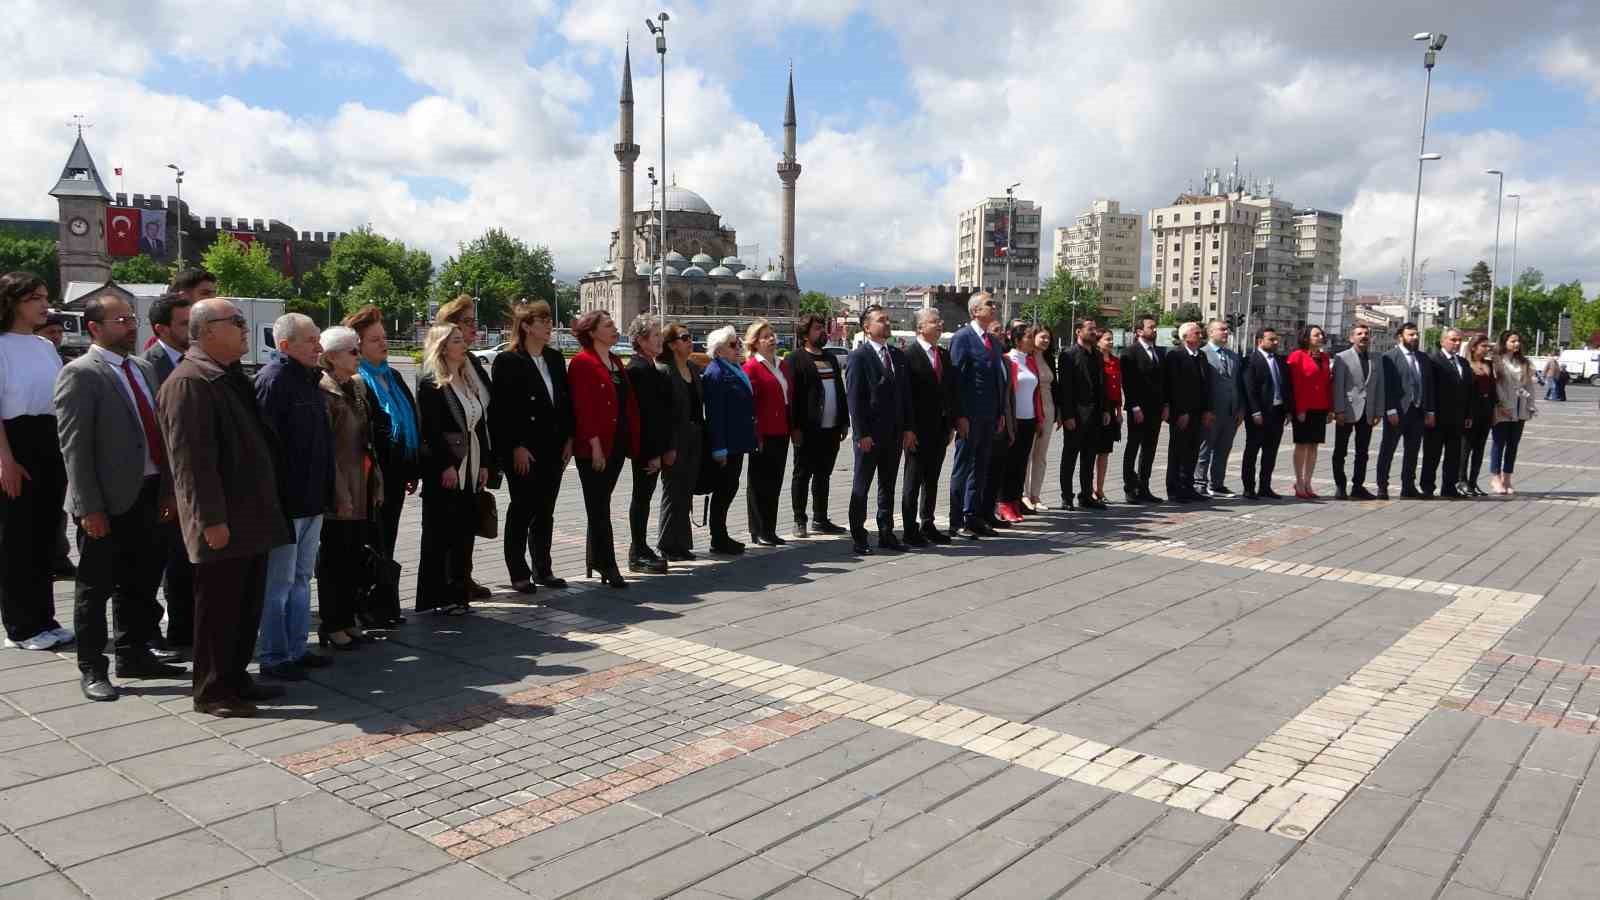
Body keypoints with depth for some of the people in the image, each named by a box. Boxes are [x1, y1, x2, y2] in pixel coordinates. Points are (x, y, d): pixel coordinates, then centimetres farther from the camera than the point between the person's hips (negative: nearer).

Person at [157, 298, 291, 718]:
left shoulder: (233, 377, 16)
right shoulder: (188, 382, -14)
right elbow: (191, 458, -20)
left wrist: (266, 507, 20)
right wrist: (211, 519, -22)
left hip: (251, 516, 9)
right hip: (222, 523, -9)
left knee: (247, 606, 16)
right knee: (219, 609, 1)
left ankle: (235, 677, 27)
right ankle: (211, 692, 12)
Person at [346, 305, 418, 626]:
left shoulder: (393, 378, 15)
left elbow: (413, 421, 18)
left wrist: (413, 471, 15)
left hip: (395, 475, 7)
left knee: (386, 543, 14)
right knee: (375, 544, 0)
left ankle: (385, 608, 22)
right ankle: (369, 609, 10)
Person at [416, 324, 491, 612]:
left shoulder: (471, 381, 15)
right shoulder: (430, 383, -8)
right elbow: (429, 430, -14)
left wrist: (484, 463, 11)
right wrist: (446, 466, -18)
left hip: (470, 468, 7)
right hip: (443, 470, -7)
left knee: (464, 531, 8)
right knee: (439, 533, -1)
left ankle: (457, 592, 16)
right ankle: (436, 596, 5)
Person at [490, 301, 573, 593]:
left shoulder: (555, 358, 11)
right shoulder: (508, 361, -8)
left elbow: (566, 400, 13)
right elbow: (502, 409, -12)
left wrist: (568, 438, 6)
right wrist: (516, 447, -15)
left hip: (554, 447, 6)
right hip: (522, 451, -6)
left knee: (545, 511, 11)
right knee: (521, 511, 2)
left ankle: (543, 569, 21)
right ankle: (519, 574, 11)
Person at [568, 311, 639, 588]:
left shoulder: (615, 361, 16)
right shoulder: (582, 363, -10)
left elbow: (629, 401, 17)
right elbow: (582, 408, -16)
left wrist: (632, 439, 11)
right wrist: (594, 444, -20)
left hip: (617, 445, 8)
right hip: (594, 448, -8)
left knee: (600, 505, 15)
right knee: (599, 507, -2)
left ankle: (594, 560, 24)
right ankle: (607, 565, 2)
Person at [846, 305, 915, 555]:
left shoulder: (898, 355, 12)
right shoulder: (858, 356, -7)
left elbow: (905, 394, 13)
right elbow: (854, 398, -11)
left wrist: (909, 428, 6)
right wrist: (861, 433, -16)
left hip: (894, 432, 6)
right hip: (869, 434, -6)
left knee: (888, 486, 12)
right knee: (861, 486, 3)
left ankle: (886, 534, 21)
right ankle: (858, 538, 9)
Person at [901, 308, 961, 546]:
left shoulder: (944, 355, 12)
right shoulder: (910, 355, -10)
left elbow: (953, 389, 16)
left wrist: (956, 419, 9)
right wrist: (908, 428, -17)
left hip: (941, 427, 7)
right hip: (919, 428, -7)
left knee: (932, 480, 14)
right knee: (913, 481, 2)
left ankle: (927, 525, 24)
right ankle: (910, 530, 8)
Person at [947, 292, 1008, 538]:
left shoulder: (994, 342, 16)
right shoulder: (962, 338, -9)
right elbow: (956, 377, -14)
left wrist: (1001, 412, 12)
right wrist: (960, 416, -18)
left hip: (990, 416, 8)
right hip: (970, 416, -8)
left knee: (981, 468, 12)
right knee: (963, 467, -1)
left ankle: (973, 517, 20)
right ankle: (957, 522, 5)